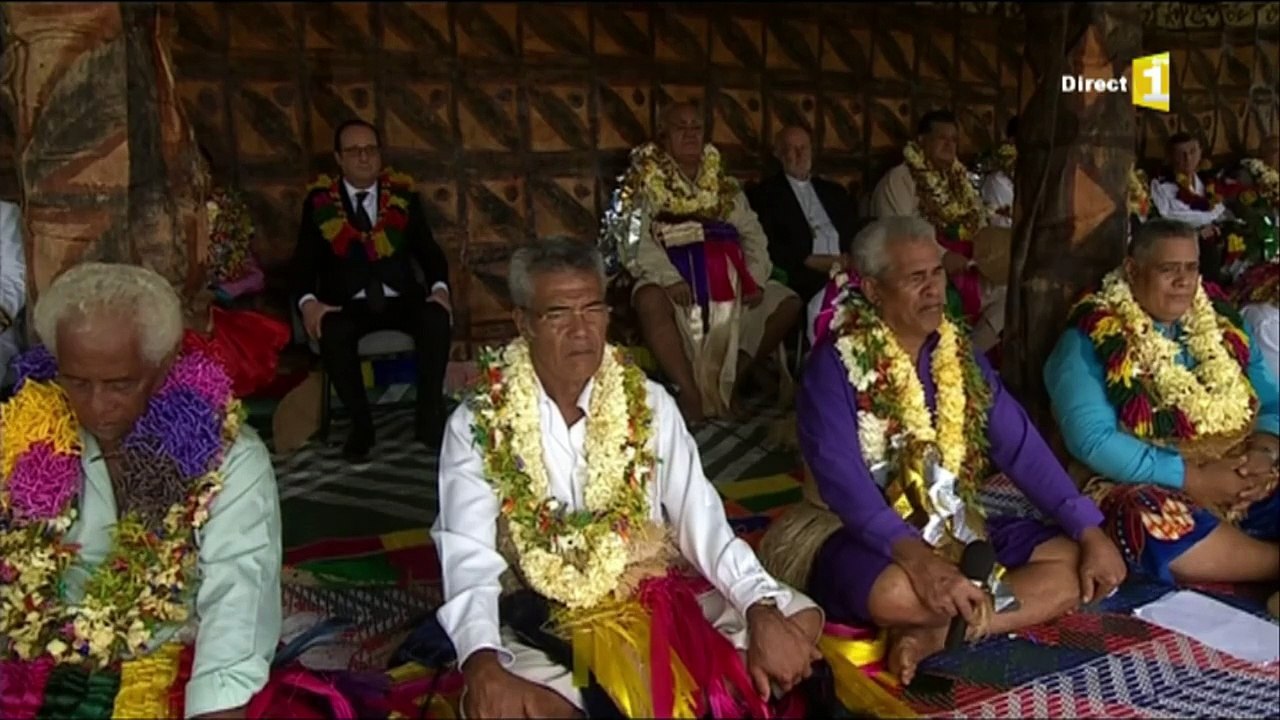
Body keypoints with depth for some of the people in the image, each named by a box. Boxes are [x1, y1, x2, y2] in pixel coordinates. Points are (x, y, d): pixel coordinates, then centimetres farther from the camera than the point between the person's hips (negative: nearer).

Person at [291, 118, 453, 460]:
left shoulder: (404, 194, 11)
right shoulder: (320, 200, 7)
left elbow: (428, 250, 7)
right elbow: (304, 261, 3)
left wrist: (439, 287, -14)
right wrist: (308, 301, -18)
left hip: (401, 300, 1)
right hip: (346, 304, -1)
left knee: (437, 318, -30)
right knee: (332, 332, -33)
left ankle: (429, 415, -13)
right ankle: (361, 424, -13)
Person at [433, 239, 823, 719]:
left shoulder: (649, 404, 1)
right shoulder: (477, 426, -6)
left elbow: (703, 523, -4)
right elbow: (469, 559, -14)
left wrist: (763, 611, -20)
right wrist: (483, 666, -32)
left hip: (661, 598, 3)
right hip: (543, 623, -2)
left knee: (799, 622, -12)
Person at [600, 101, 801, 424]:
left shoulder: (723, 185, 20)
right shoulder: (644, 183, 6)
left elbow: (751, 233, 12)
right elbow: (635, 239, -8)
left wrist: (756, 278, -6)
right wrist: (669, 278, -23)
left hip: (725, 279, 5)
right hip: (674, 278, -4)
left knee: (788, 303, -10)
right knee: (651, 301, -37)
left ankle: (734, 379, 0)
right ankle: (689, 391, -25)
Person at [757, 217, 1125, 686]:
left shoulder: (958, 353, 6)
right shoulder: (837, 362, -13)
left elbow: (1021, 447, 3)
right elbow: (839, 475, -25)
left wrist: (1091, 533, -6)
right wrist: (914, 554, -39)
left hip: (958, 528, 7)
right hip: (864, 533, -6)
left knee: (1081, 561, -7)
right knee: (895, 594, -38)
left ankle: (939, 633, -17)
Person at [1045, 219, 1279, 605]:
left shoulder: (1224, 327, 15)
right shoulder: (1089, 340, -4)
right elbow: (1093, 441, -15)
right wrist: (1192, 477, -19)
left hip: (1245, 484, 5)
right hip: (1152, 487, -5)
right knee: (1156, 525, -36)